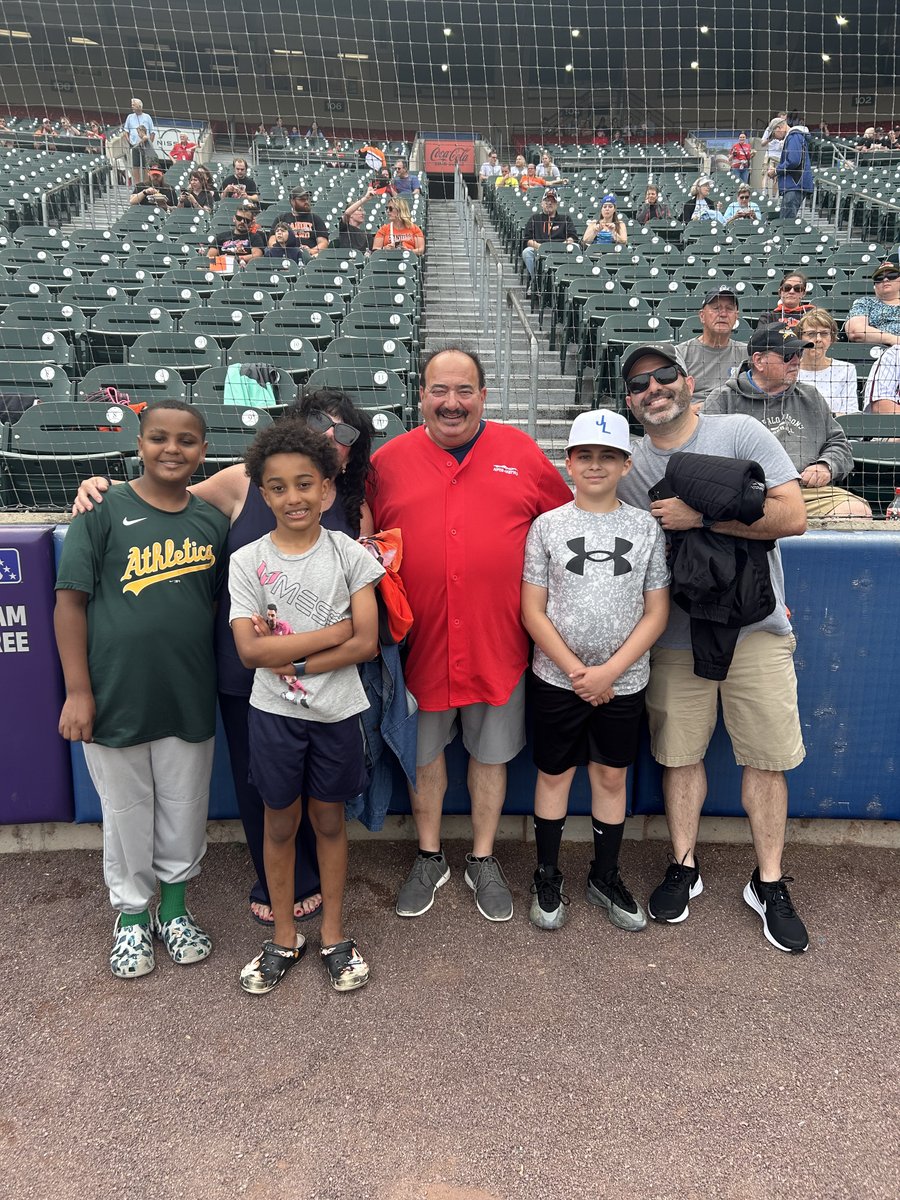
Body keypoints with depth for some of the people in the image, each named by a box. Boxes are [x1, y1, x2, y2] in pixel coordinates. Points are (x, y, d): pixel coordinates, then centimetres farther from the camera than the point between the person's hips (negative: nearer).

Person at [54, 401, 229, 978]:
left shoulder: (213, 521, 2)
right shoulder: (104, 512, -7)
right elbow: (71, 601, -7)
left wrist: (220, 675, -2)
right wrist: (78, 691, -10)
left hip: (190, 699, 3)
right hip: (115, 697, -2)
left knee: (185, 811, 15)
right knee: (127, 814, 14)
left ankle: (174, 906, 38)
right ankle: (132, 915, 36)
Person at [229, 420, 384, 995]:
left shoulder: (350, 555, -7)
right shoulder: (247, 561, -6)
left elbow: (366, 644, -13)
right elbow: (251, 650, -14)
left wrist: (289, 656, -17)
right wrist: (331, 632, -17)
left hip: (337, 711, 0)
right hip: (275, 712, 1)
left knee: (329, 820, 14)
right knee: (280, 823, 14)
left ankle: (334, 935, 32)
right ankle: (284, 936, 33)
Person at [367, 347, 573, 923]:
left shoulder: (521, 452, 1)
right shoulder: (389, 460, 0)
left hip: (498, 638, 0)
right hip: (420, 636, 0)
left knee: (490, 752, 14)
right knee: (424, 751, 15)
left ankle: (484, 860, 34)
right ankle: (430, 858, 36)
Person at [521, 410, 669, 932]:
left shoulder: (646, 527, -1)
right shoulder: (548, 526, -4)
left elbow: (656, 613, -3)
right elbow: (532, 612, -5)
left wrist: (609, 672, -12)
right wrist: (576, 671, -12)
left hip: (623, 681, 1)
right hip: (557, 678, -1)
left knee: (612, 776, 13)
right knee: (555, 774, 11)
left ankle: (606, 878, 31)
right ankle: (548, 878, 28)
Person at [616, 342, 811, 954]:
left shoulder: (742, 434, -5)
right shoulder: (627, 468, 4)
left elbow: (793, 516, -15)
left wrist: (700, 516, -20)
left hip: (755, 630, -2)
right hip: (675, 639, 2)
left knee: (767, 758, 6)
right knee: (680, 755, 10)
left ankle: (769, 883, 22)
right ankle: (685, 866, 29)